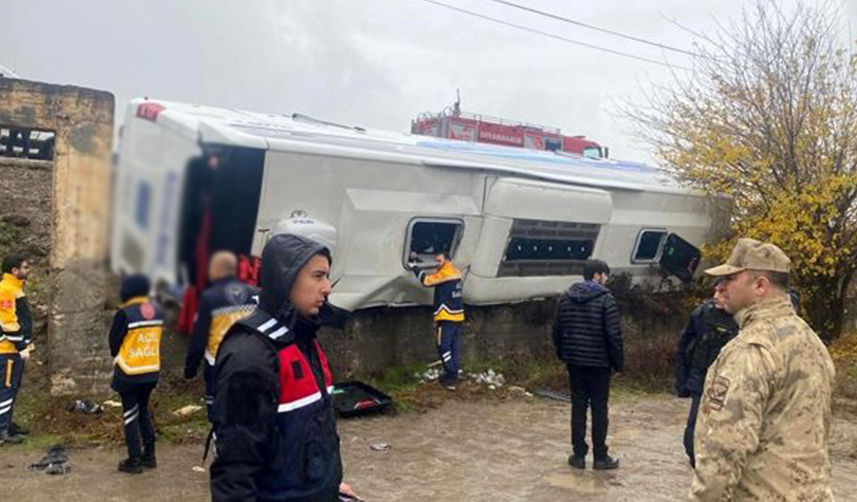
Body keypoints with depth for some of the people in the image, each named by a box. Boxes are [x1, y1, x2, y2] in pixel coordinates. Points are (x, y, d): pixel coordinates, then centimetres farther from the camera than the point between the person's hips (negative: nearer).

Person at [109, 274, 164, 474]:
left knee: (130, 414, 5)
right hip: (151, 371, 6)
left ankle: (134, 460, 8)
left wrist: (117, 356, 11)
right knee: (144, 411, 19)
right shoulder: (158, 311, 1)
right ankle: (149, 455, 22)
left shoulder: (124, 314, -17)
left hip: (129, 373, -5)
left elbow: (114, 342, -7)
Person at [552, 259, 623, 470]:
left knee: (578, 407, 10)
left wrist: (562, 354, 19)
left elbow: (557, 330, 9)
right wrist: (618, 362, -5)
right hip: (599, 363, -4)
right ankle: (600, 457, 11)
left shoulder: (566, 297, 4)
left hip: (574, 362, 4)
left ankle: (579, 455, 14)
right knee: (599, 409, 4)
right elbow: (614, 335, -14)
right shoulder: (605, 299, -12)